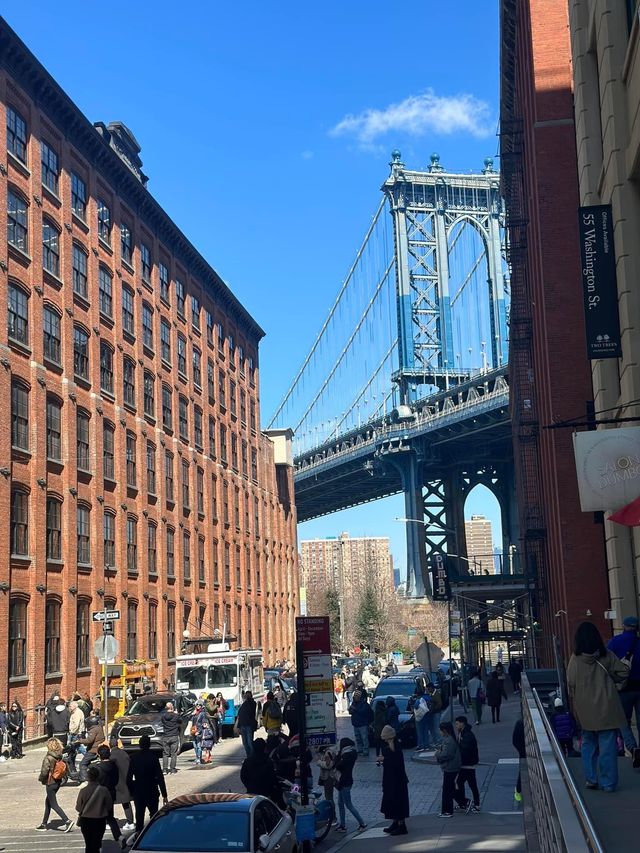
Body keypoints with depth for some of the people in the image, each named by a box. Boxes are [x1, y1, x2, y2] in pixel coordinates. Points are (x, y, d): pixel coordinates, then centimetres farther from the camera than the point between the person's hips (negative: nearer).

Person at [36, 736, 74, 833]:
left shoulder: (48, 758, -21)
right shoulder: (60, 757, 0)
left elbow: (44, 772, -21)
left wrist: (41, 778, -2)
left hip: (50, 783, -8)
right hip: (58, 781, 8)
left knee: (54, 805, 0)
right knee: (48, 802, 21)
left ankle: (67, 821, -9)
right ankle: (44, 824, 29)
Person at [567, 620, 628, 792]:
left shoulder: (575, 660, -4)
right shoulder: (606, 656, -4)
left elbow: (571, 685, -1)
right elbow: (624, 671, -2)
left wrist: (575, 710, 10)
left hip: (586, 710, 1)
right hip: (607, 708, -1)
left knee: (588, 743, 15)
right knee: (607, 745, 2)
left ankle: (591, 779, 17)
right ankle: (608, 782, 3)